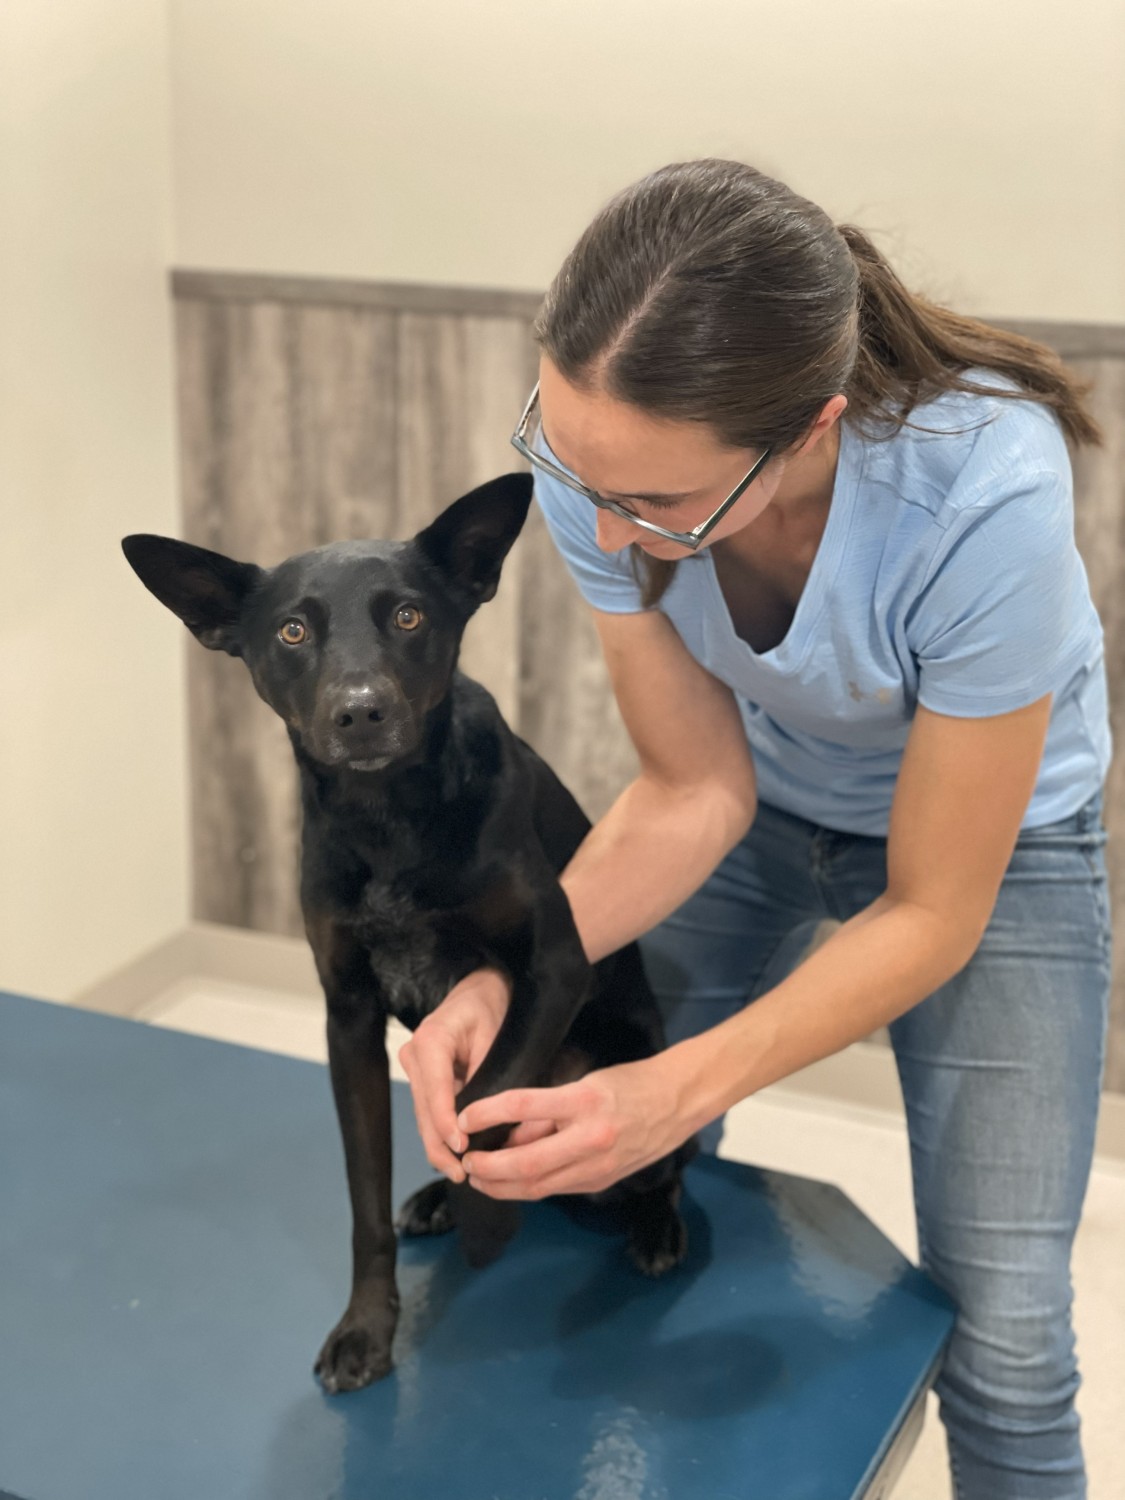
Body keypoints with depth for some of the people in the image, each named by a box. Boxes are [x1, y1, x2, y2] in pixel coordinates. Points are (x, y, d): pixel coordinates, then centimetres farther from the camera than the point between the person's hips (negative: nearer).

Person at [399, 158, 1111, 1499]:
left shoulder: (981, 495, -40)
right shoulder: (596, 455, -28)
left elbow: (934, 911, -26)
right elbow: (694, 790, -15)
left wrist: (682, 1090, -36)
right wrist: (512, 975, -30)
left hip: (995, 831, -3)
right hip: (758, 799, 4)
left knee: (1000, 1341, -6)